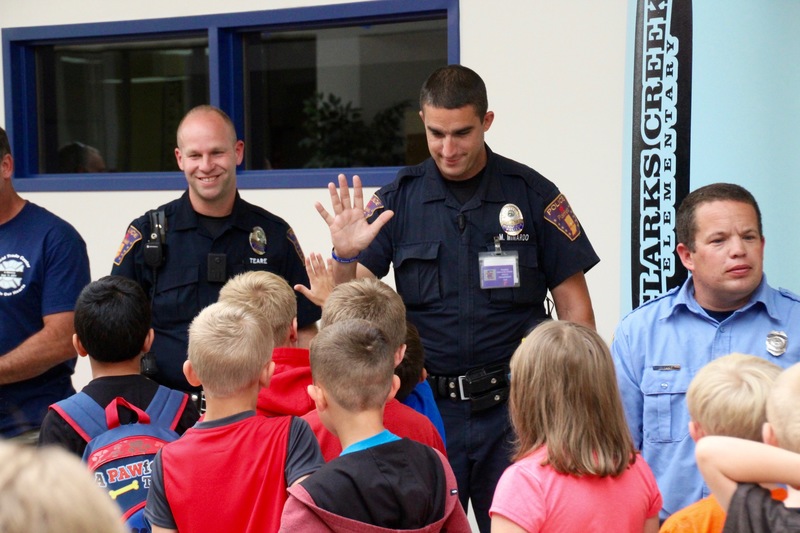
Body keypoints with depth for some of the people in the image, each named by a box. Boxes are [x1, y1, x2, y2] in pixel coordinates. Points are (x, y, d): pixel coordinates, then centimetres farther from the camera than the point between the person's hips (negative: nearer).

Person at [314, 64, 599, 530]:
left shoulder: (532, 194, 0)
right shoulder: (398, 199, 3)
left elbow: (575, 306, 2)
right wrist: (344, 256, -20)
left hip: (512, 407, -1)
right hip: (426, 405, 1)